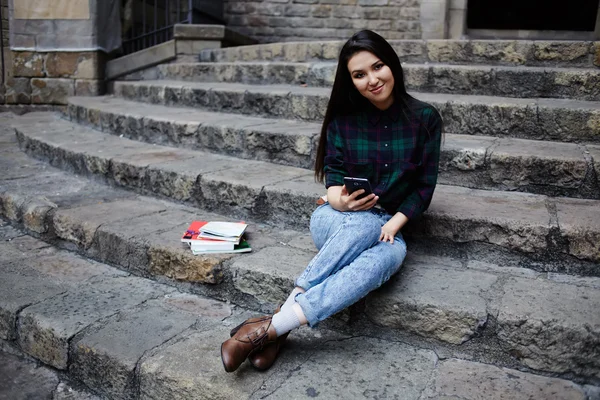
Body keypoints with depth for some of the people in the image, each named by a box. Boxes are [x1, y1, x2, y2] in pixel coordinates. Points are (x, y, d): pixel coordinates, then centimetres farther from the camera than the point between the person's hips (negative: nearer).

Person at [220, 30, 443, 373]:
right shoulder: (344, 117, 0)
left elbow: (424, 186, 1)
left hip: (389, 226, 0)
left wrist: (394, 223, -14)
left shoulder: (425, 119, -1)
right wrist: (340, 200, -21)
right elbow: (333, 175, 2)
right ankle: (278, 329, -38)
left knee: (392, 253, -37)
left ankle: (271, 327, -40)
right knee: (365, 225, -38)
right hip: (339, 219, 0)